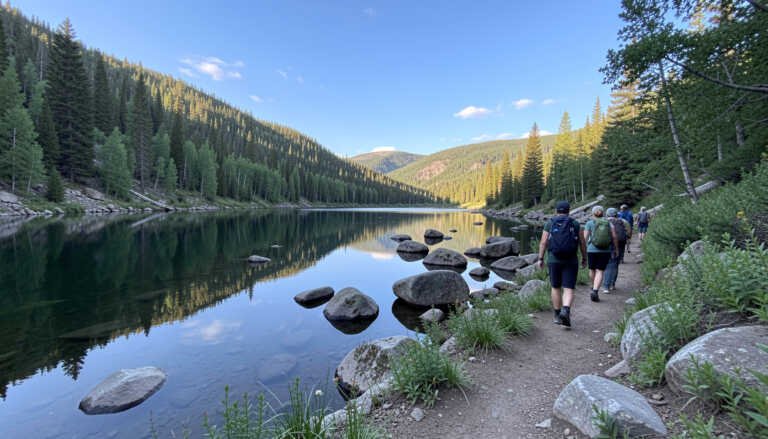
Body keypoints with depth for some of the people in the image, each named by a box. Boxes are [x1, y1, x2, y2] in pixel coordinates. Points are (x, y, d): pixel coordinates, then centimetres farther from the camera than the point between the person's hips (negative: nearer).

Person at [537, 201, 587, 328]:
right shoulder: (575, 224, 2)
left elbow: (543, 242, -5)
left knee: (556, 288, 15)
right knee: (568, 290, 0)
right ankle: (565, 311, -25)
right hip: (571, 261, -1)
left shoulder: (549, 223, 1)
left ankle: (557, 316, 20)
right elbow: (582, 243, 4)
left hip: (553, 260, 1)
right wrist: (584, 258, 16)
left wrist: (540, 259, 0)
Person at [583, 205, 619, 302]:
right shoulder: (609, 223, 4)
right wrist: (616, 249, 9)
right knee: (600, 272, 1)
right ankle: (595, 291, -15)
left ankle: (594, 289, 34)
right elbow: (614, 237, -1)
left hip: (592, 250, -1)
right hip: (606, 251, 1)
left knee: (592, 270, 17)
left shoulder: (589, 223, -2)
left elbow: (585, 238, -6)